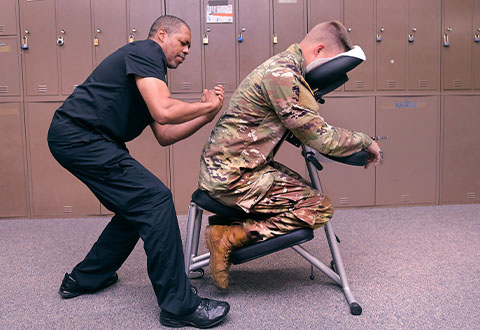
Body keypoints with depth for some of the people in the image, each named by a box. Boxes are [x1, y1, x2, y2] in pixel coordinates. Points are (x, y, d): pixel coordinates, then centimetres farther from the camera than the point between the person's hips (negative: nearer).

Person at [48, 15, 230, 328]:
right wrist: (207, 106, -7)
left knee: (136, 208, 15)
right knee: (155, 199, -15)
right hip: (78, 135, -11)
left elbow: (164, 135, 14)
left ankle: (85, 278, 31)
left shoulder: (151, 70, 22)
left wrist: (206, 116, 6)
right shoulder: (145, 51, -8)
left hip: (78, 139, 11)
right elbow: (163, 112, -23)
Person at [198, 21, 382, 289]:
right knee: (320, 208, -9)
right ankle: (229, 237, -9)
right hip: (233, 176, -10)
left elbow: (305, 126, 22)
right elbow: (321, 138, -18)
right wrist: (365, 141, -2)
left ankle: (229, 221, 12)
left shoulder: (282, 66, 13)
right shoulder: (282, 75, -19)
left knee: (303, 190, 16)